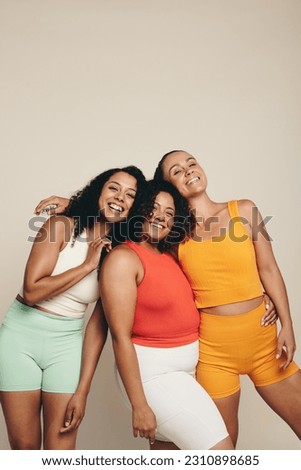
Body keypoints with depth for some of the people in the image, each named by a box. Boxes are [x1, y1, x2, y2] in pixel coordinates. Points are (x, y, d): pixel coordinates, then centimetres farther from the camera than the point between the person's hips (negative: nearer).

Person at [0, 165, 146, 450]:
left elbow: (99, 324, -4)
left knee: (61, 450, 5)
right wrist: (88, 265, -19)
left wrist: (83, 389, -7)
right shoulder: (62, 226, -11)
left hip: (67, 344, 2)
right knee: (23, 446, 12)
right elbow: (32, 291, -18)